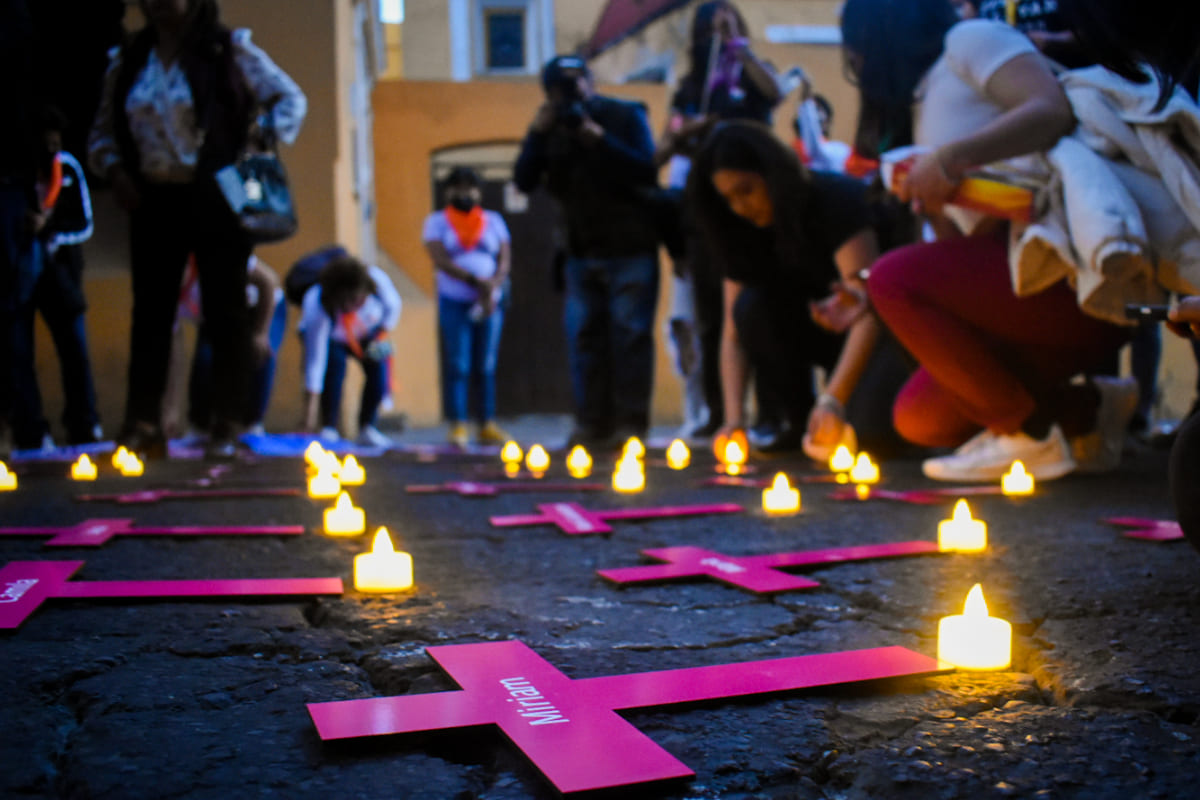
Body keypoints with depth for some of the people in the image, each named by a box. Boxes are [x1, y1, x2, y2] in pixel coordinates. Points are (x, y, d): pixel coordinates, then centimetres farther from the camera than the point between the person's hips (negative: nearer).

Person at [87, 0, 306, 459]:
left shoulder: (228, 50, -2)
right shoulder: (127, 62, 11)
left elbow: (290, 98, 0)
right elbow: (103, 129, 18)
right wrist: (113, 169, 0)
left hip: (215, 199, -4)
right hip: (153, 201, 4)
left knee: (224, 312, -1)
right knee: (150, 310, 4)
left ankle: (226, 428, 7)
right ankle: (142, 426, 11)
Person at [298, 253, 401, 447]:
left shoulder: (376, 278, -35)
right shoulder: (316, 308, -41)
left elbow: (392, 306, -11)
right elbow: (315, 361, -43)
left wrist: (382, 335, -23)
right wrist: (310, 415, -45)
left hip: (367, 333, 3)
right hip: (330, 337, -3)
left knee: (378, 366, -21)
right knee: (335, 362, -32)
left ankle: (367, 428, -5)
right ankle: (329, 429, -20)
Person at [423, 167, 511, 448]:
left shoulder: (493, 221, 13)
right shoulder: (437, 221, 6)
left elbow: (505, 260, 4)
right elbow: (440, 260, -8)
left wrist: (492, 287, -16)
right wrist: (475, 281, -19)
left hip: (490, 302, 2)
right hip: (454, 302, -2)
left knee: (486, 366, 1)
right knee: (457, 364, -8)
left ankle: (487, 425, 4)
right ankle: (457, 426, -7)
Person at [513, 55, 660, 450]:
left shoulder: (626, 116, -3)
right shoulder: (551, 126, 8)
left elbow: (647, 172, -16)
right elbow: (524, 181, -1)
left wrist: (599, 138, -24)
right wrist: (537, 135, -15)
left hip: (630, 247, -5)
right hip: (582, 250, 5)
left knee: (630, 334, -7)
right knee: (584, 335, 2)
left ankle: (630, 424, -4)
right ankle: (592, 424, 7)